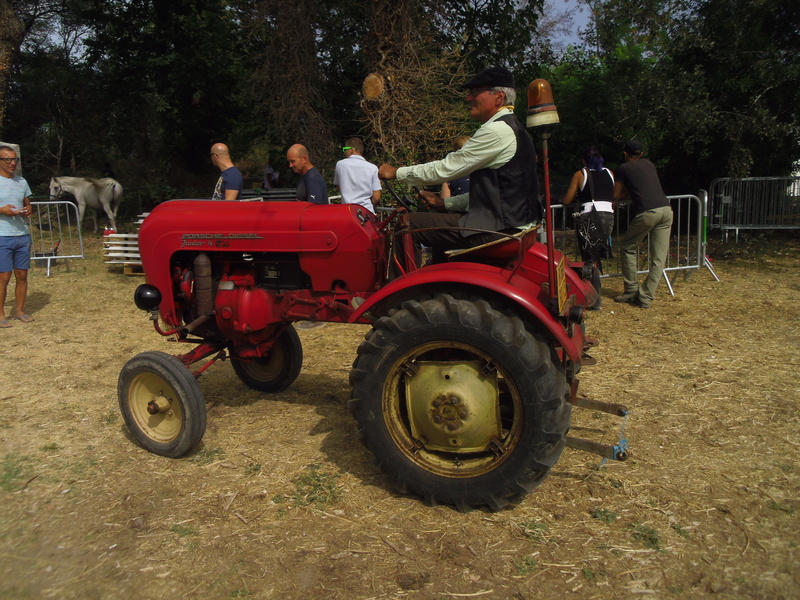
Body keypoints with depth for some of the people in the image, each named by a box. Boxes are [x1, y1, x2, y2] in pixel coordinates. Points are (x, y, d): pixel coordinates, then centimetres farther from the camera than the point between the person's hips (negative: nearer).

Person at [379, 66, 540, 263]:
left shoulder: (497, 130, -15)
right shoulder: (512, 128, 17)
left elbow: (446, 169, -13)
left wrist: (397, 172, -3)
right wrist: (445, 202, 17)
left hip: (497, 230, -11)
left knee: (411, 223, -9)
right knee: (441, 223, 30)